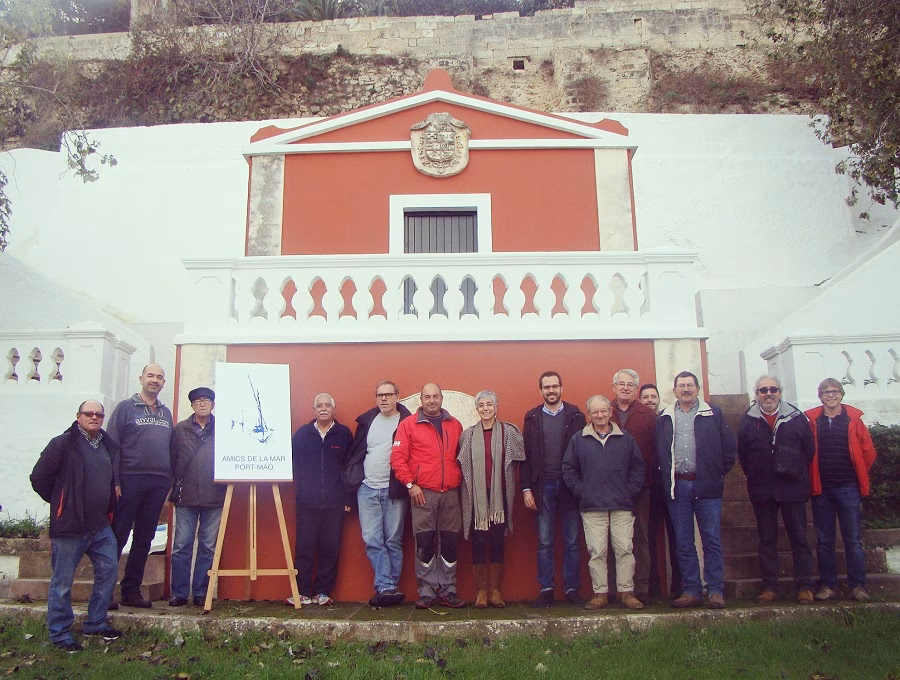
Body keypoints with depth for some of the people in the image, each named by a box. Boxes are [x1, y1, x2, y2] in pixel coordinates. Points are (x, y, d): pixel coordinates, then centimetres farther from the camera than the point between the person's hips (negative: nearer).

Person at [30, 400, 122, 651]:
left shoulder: (108, 446, 11)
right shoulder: (63, 444, -9)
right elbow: (39, 477, -8)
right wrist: (60, 502, -1)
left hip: (101, 526, 7)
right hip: (69, 527, -7)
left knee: (109, 569, 10)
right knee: (63, 581, 3)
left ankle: (96, 623, 25)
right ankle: (59, 633, 17)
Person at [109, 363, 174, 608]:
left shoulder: (166, 413, 16)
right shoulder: (126, 407, 1)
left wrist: (170, 481, 9)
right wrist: (114, 481, -13)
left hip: (159, 484, 5)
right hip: (130, 480, -5)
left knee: (144, 539, 9)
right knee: (117, 536, -1)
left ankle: (131, 591, 17)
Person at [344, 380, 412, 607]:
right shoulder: (366, 421, 11)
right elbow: (355, 454, 13)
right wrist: (353, 481, 6)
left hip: (394, 491, -3)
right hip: (367, 489, 3)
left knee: (393, 541, 3)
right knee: (372, 540, -2)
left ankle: (386, 588, 11)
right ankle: (388, 588, 2)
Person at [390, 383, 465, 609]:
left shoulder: (454, 425, 13)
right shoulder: (408, 425, 3)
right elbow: (397, 457, -2)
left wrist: (461, 482, 8)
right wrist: (410, 484, -8)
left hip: (450, 494, 3)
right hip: (423, 494, -3)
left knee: (450, 543, 5)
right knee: (425, 544, 0)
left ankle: (448, 591, 15)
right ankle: (427, 592, 10)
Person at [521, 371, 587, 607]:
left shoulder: (575, 416, 3)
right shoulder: (532, 418, 6)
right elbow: (526, 455, 4)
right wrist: (526, 488, -2)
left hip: (570, 485, 0)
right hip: (543, 487, 1)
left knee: (572, 541, 6)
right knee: (544, 542, 5)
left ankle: (572, 588, 15)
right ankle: (546, 590, 12)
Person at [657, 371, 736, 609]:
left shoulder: (713, 414, 7)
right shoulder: (664, 418, 12)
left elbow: (728, 446, 6)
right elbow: (659, 452, 12)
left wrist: (718, 474, 2)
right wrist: (666, 479, 4)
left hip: (706, 486, -2)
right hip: (677, 487, 2)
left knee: (712, 540, 0)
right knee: (683, 543, 6)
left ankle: (715, 591, 8)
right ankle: (691, 591, 13)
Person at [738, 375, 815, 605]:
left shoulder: (797, 418, 3)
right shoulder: (748, 421, 4)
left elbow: (809, 450, 7)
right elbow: (743, 455, 8)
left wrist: (798, 477, 5)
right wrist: (755, 478, 5)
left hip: (793, 489, -1)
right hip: (762, 491, 1)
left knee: (799, 539, 3)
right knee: (767, 541, 7)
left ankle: (805, 587, 11)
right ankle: (769, 588, 12)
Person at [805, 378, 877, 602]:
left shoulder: (854, 419, 2)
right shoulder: (811, 420, 2)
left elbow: (868, 451, 4)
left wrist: (858, 475, 5)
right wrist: (811, 477, 0)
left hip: (848, 488, -1)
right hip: (821, 490, 1)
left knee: (854, 539, 4)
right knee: (824, 540, 7)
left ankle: (858, 585, 13)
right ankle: (827, 585, 15)